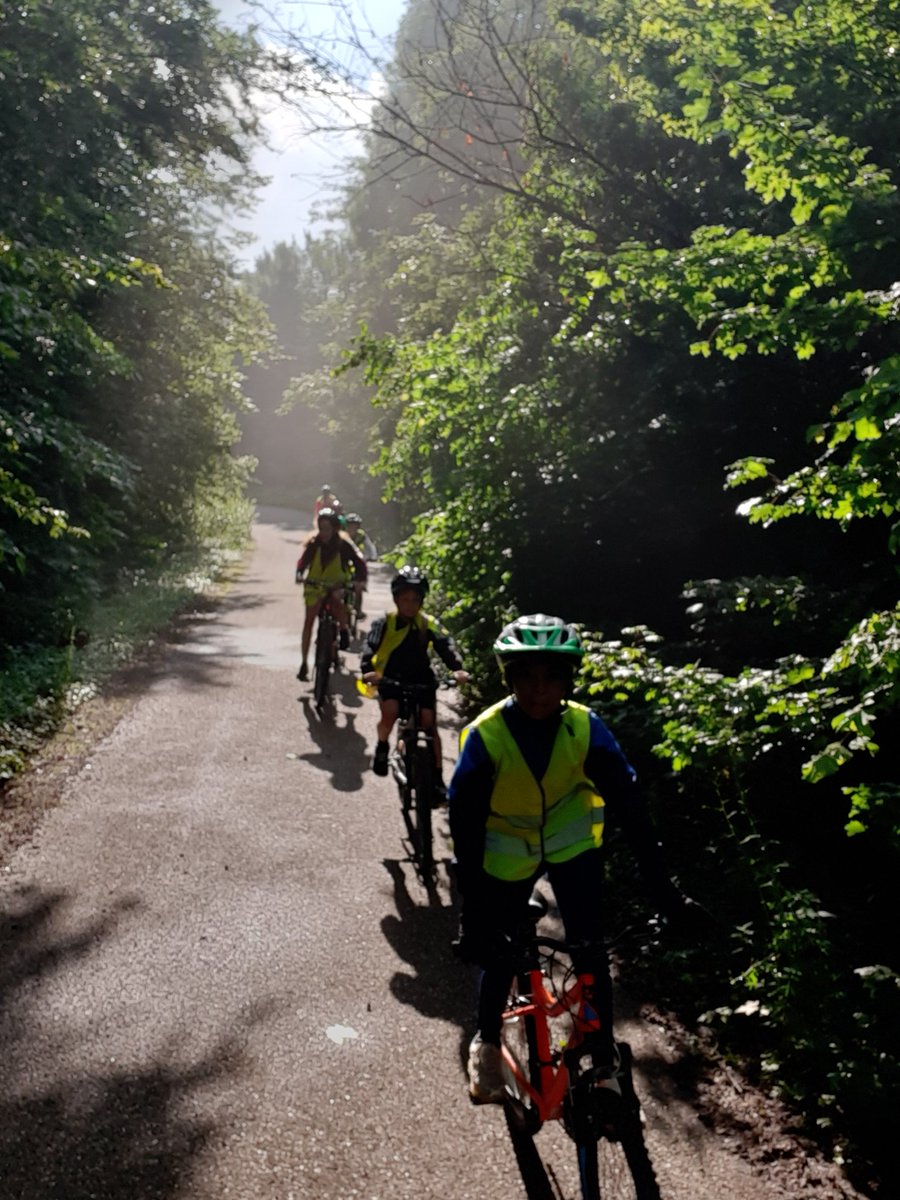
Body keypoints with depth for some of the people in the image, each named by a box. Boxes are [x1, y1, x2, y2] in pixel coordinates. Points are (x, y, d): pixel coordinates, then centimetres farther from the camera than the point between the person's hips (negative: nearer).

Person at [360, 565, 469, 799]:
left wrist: (457, 668, -37)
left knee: (429, 722, -9)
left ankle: (437, 776, 0)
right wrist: (367, 671, -40)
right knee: (390, 712, -27)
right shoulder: (385, 623, -10)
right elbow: (370, 647, -20)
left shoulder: (428, 624, -7)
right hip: (391, 678, -1)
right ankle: (382, 746, 4)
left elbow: (445, 644, -18)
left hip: (422, 680, 1)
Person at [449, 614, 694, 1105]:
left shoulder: (586, 728, -25)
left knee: (591, 952, -8)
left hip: (572, 843, 1)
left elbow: (629, 808, -22)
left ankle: (604, 1065, 9)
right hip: (509, 851, 0)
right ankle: (486, 1042, 34)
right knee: (500, 953, 6)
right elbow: (466, 827, -26)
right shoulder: (485, 736, -29)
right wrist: (471, 917, -29)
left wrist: (664, 892, -25)